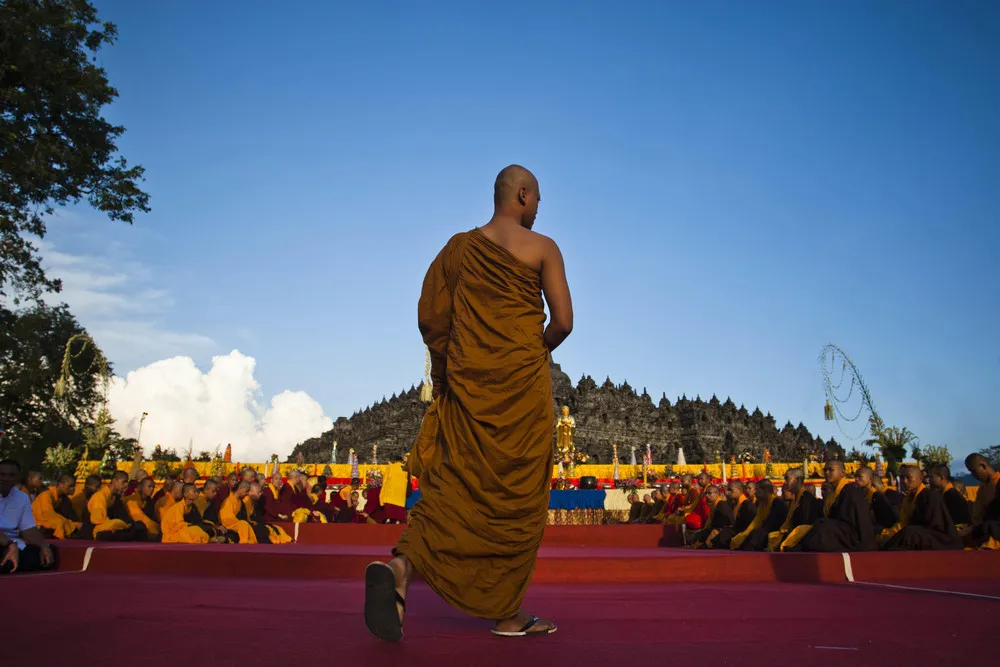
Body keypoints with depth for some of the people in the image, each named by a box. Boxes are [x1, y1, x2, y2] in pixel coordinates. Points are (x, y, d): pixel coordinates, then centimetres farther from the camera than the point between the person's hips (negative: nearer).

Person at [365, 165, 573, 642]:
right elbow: (563, 321, -8)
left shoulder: (458, 247, 9)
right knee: (518, 497, 6)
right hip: (523, 387, -3)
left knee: (452, 486, 9)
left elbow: (429, 318, 6)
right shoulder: (543, 249, -2)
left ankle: (401, 564, -16)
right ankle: (507, 615, 15)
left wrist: (445, 367, 20)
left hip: (467, 387, 4)